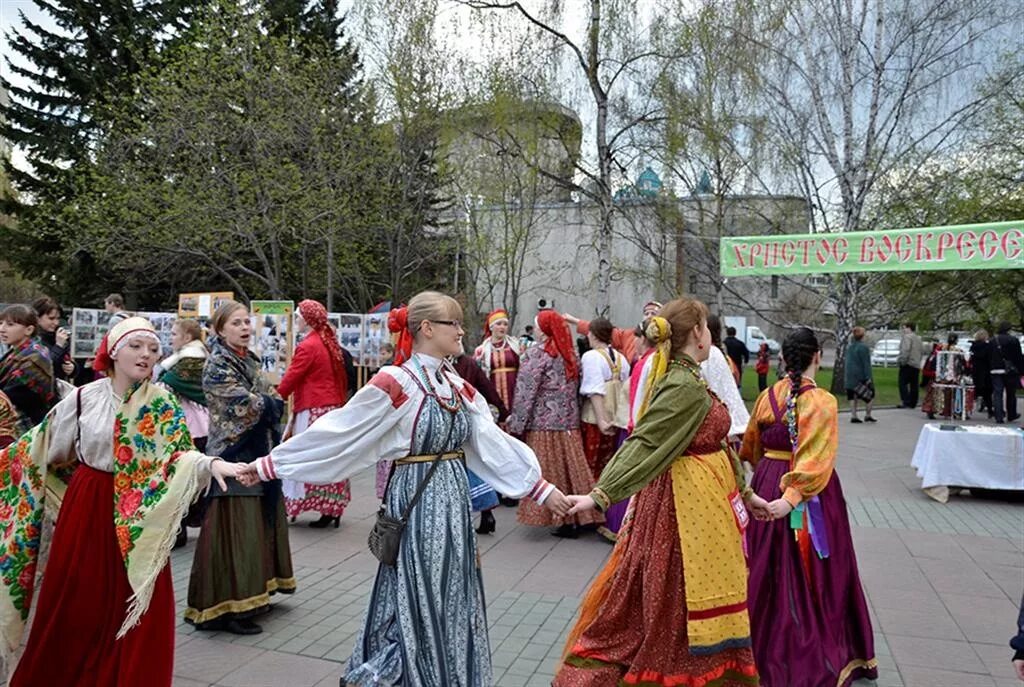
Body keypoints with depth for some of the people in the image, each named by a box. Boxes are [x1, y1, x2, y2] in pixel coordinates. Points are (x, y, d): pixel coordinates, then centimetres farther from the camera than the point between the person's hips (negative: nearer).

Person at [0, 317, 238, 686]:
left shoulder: (160, 402, -7)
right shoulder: (84, 397, -1)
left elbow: (178, 453, -21)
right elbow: (42, 448, 12)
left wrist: (211, 463, -39)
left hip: (137, 515, -1)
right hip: (85, 508, 2)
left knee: (135, 607, 3)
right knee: (75, 603, 13)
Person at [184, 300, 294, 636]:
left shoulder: (249, 360, 13)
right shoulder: (218, 365, -12)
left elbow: (274, 400, 13)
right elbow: (249, 406, -19)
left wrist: (266, 404, -6)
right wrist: (270, 403, -2)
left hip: (257, 454, 9)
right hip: (234, 457, -9)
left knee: (259, 526, 15)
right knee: (235, 531, -5)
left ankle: (251, 594, 28)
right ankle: (227, 608, 6)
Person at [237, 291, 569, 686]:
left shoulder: (459, 388, 7)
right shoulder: (394, 384, -14)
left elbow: (495, 444, 9)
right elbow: (336, 434, -11)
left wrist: (542, 489, 7)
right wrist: (268, 465, -9)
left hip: (454, 503, 7)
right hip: (416, 504, -6)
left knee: (451, 606, 15)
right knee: (417, 607, 5)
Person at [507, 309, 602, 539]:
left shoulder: (537, 354, -10)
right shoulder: (570, 354, 9)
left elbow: (526, 391, -12)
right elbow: (576, 388, 12)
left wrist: (516, 423, -8)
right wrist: (571, 414, 18)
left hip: (543, 423, -6)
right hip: (569, 422, 6)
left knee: (550, 471, 2)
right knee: (572, 468, 9)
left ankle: (565, 521, 5)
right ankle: (577, 517, 13)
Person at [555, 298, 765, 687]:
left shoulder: (687, 380, 10)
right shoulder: (686, 387, -21)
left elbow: (716, 443, 17)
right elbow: (644, 444, -28)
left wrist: (744, 492, 23)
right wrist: (599, 495, -34)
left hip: (705, 499, 10)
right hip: (692, 502, -10)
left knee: (674, 601, 20)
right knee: (684, 601, 5)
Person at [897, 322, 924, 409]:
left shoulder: (907, 337, -10)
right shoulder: (918, 338, 19)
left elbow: (905, 350, -21)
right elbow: (923, 351, 19)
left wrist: (902, 360, -15)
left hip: (907, 365, -9)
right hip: (917, 365, 9)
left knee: (903, 383, -8)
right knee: (914, 385, 10)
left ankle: (905, 401, -16)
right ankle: (913, 403, 13)